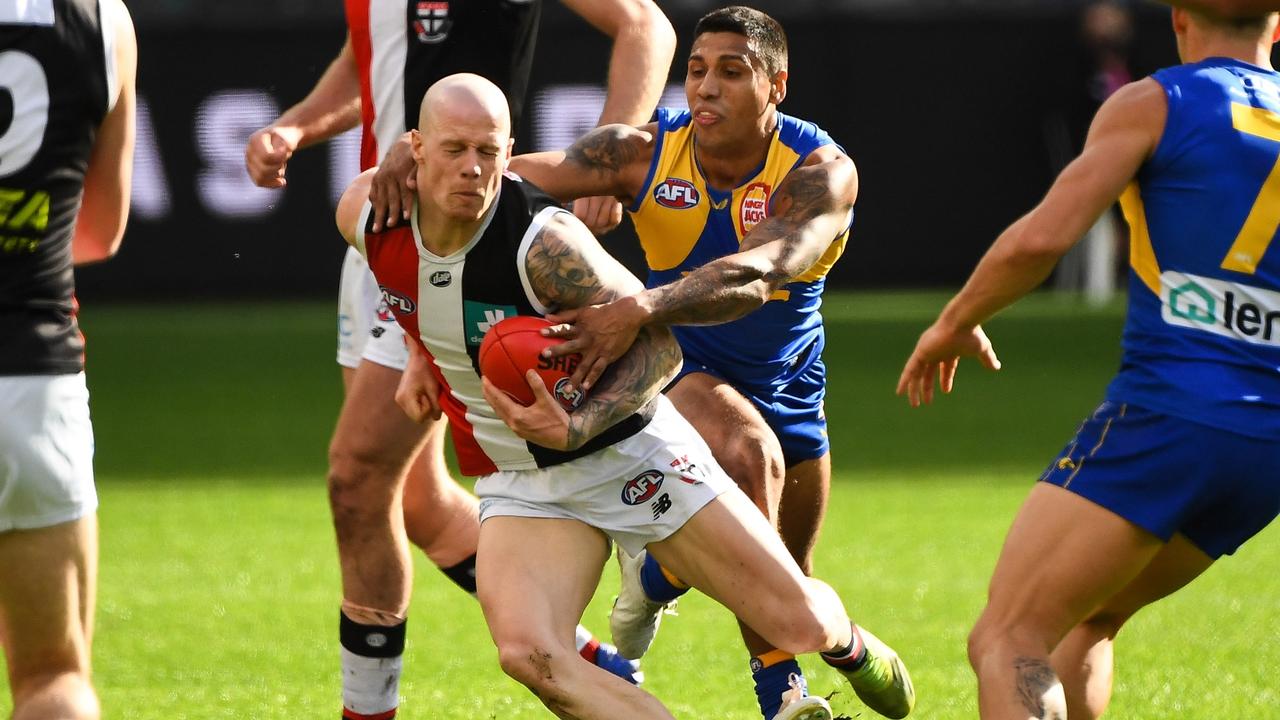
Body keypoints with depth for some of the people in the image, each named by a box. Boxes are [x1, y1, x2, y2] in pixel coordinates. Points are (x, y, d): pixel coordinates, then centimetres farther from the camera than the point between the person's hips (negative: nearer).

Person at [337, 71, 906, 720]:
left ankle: (845, 644, 38)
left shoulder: (545, 241, -28)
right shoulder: (364, 214, -12)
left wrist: (577, 429, -32)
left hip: (626, 446, -3)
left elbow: (659, 341, -19)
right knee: (529, 656, -26)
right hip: (520, 484, 3)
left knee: (797, 622, -3)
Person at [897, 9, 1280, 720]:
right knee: (1087, 618, 26)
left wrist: (953, 324, 4)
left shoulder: (1152, 103, 0)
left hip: (1165, 414, -7)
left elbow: (1040, 237, -11)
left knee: (1007, 643, -11)